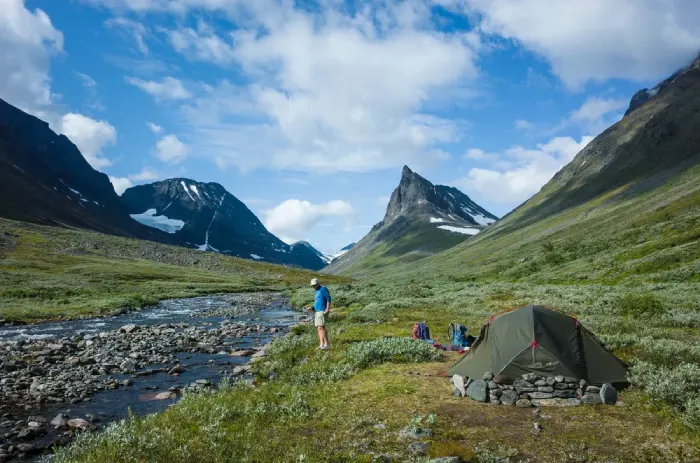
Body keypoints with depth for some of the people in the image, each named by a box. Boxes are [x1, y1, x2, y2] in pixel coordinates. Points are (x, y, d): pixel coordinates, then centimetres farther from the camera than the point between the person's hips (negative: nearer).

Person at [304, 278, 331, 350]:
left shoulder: (323, 289, -1)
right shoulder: (317, 292, 25)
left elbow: (329, 298, -12)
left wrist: (328, 309, -22)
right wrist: (311, 309, 7)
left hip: (322, 311, -9)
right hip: (317, 312, 9)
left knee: (321, 327, -19)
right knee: (319, 328, 0)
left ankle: (326, 344, -20)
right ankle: (322, 344, -4)